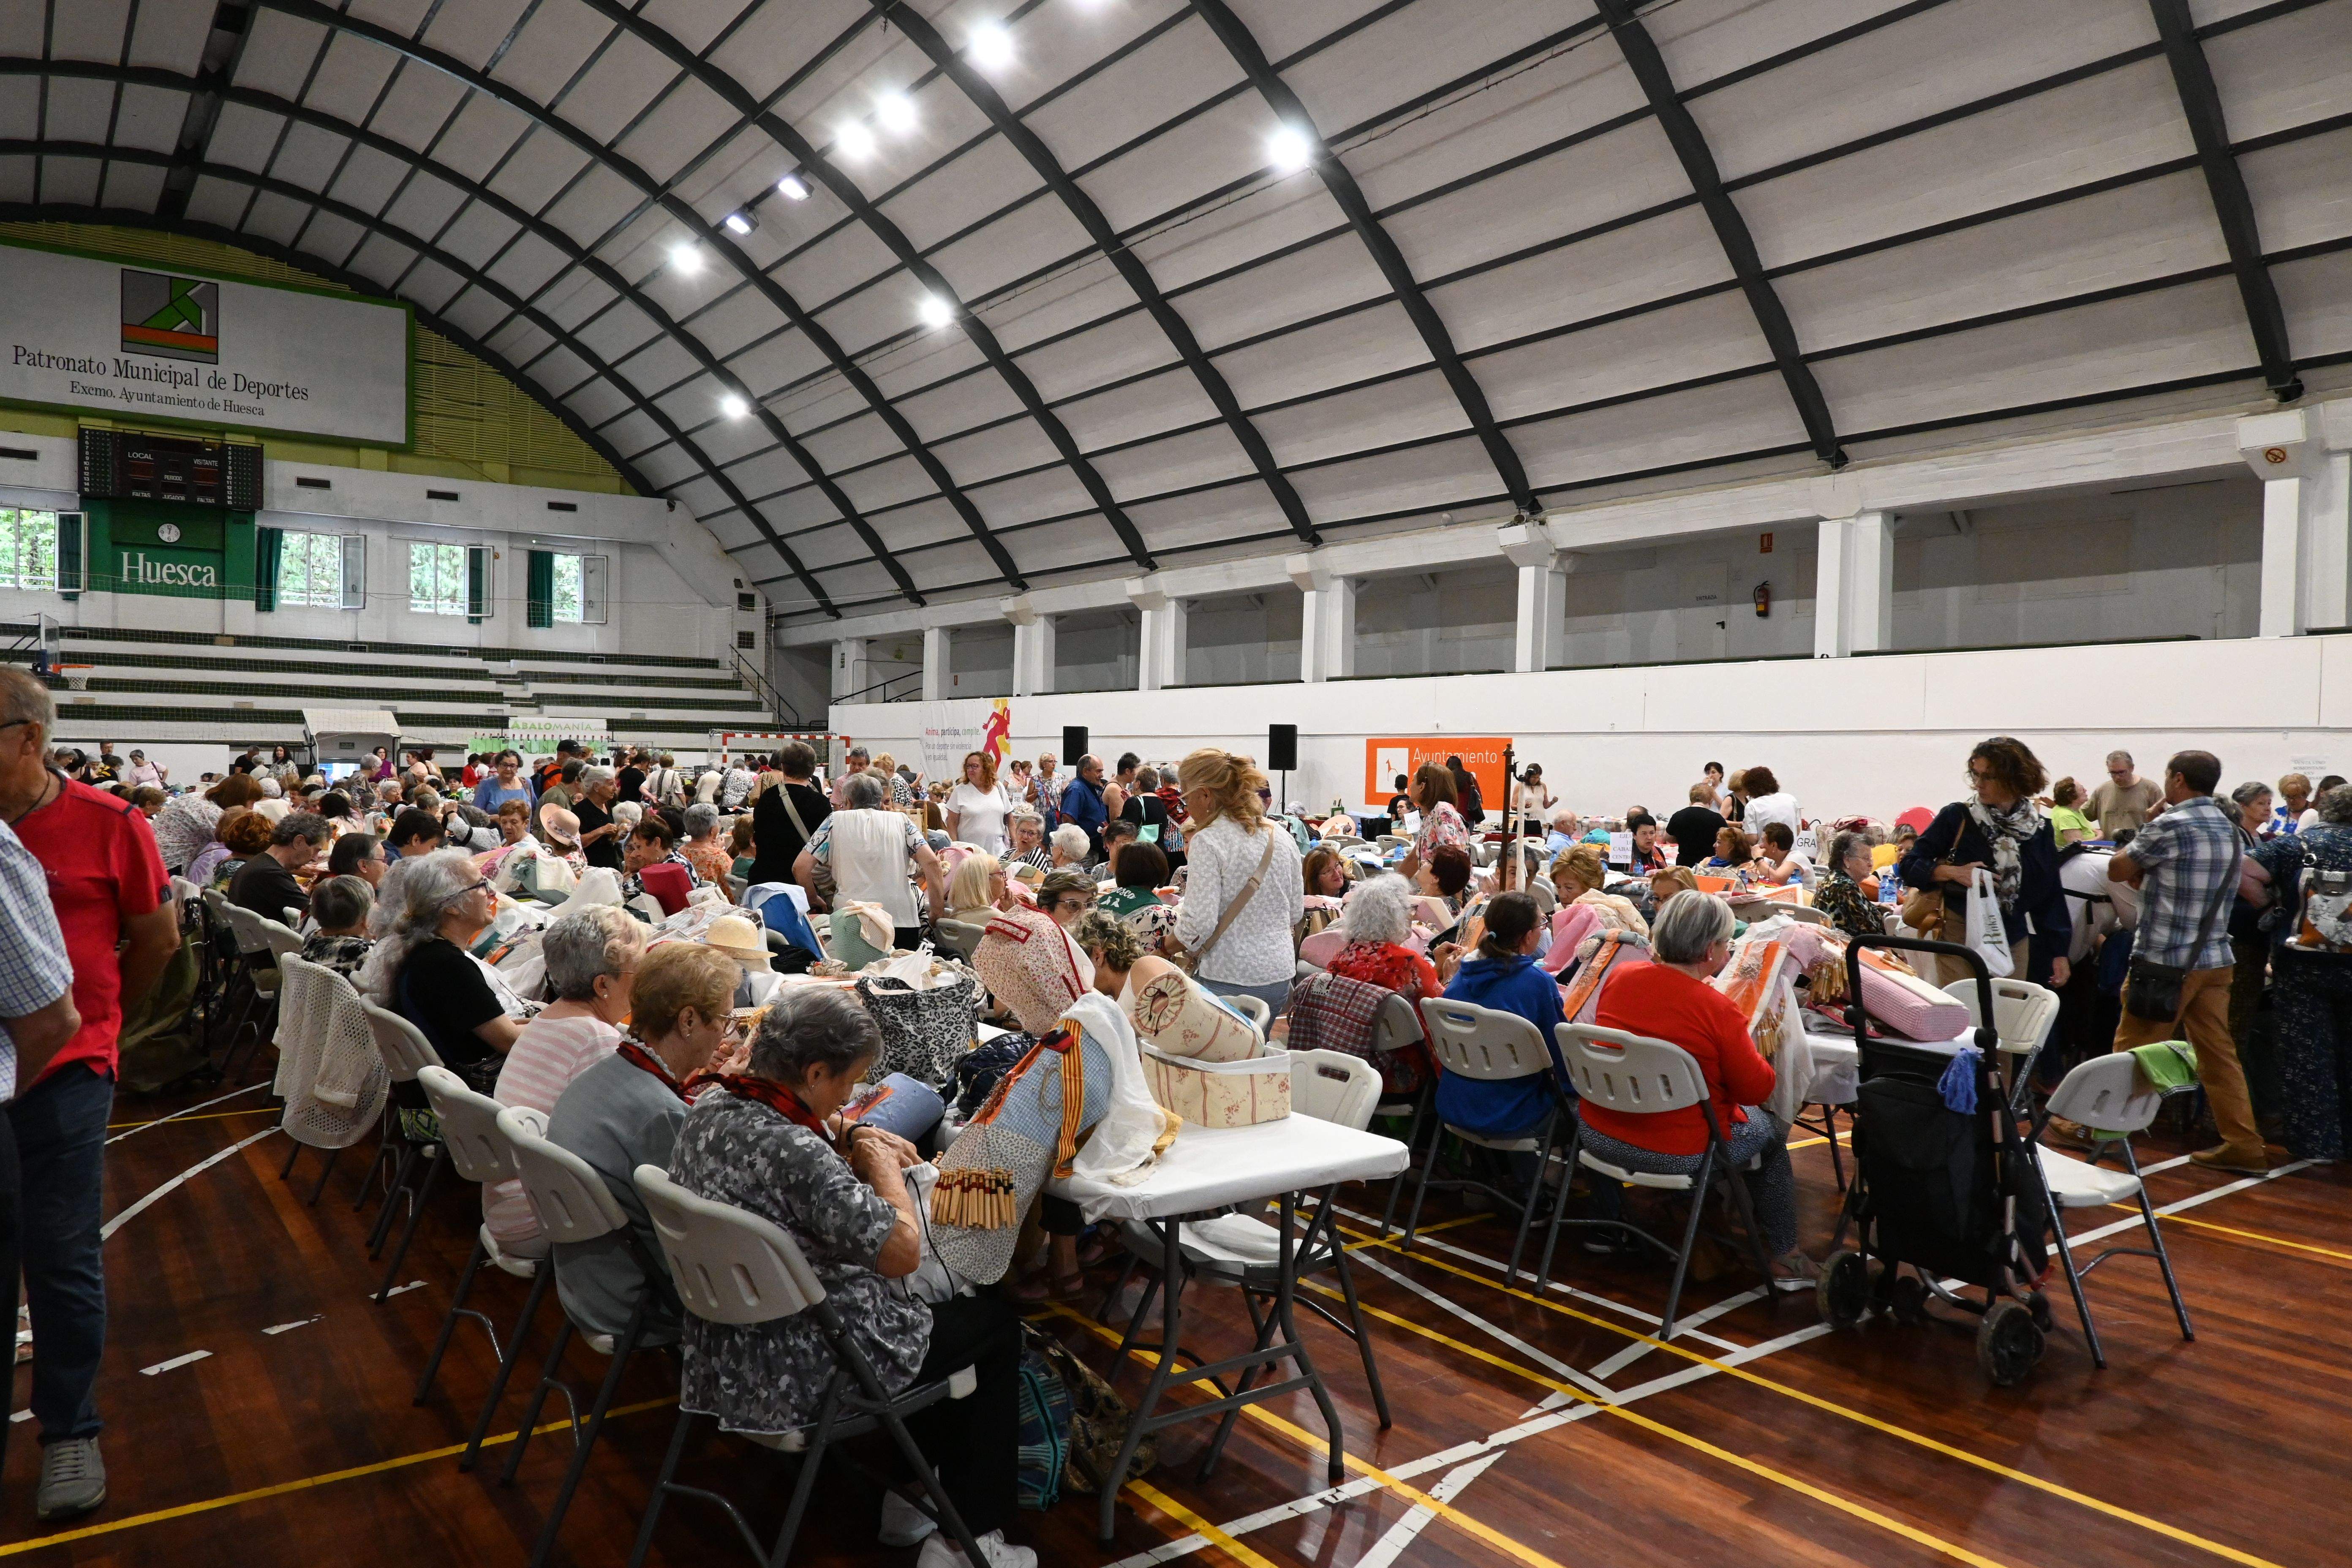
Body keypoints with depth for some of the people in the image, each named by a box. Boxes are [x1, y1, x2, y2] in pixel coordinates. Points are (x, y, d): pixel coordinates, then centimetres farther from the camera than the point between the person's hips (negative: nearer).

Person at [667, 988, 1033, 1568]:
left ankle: (909, 1497, 36)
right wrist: (886, 1169, -14)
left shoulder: (711, 1107, -4)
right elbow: (903, 1252, -31)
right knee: (995, 1319, 12)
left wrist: (851, 1143, 2)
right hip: (802, 1373, -9)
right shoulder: (792, 1151, -32)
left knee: (932, 1306, 28)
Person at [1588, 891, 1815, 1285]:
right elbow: (1758, 1090, -11)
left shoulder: (1619, 979, -7)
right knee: (1771, 1128, 23)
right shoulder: (1717, 1010, -21)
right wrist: (1747, 1043, 6)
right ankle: (1783, 1257, 31)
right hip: (1679, 1155, -6)